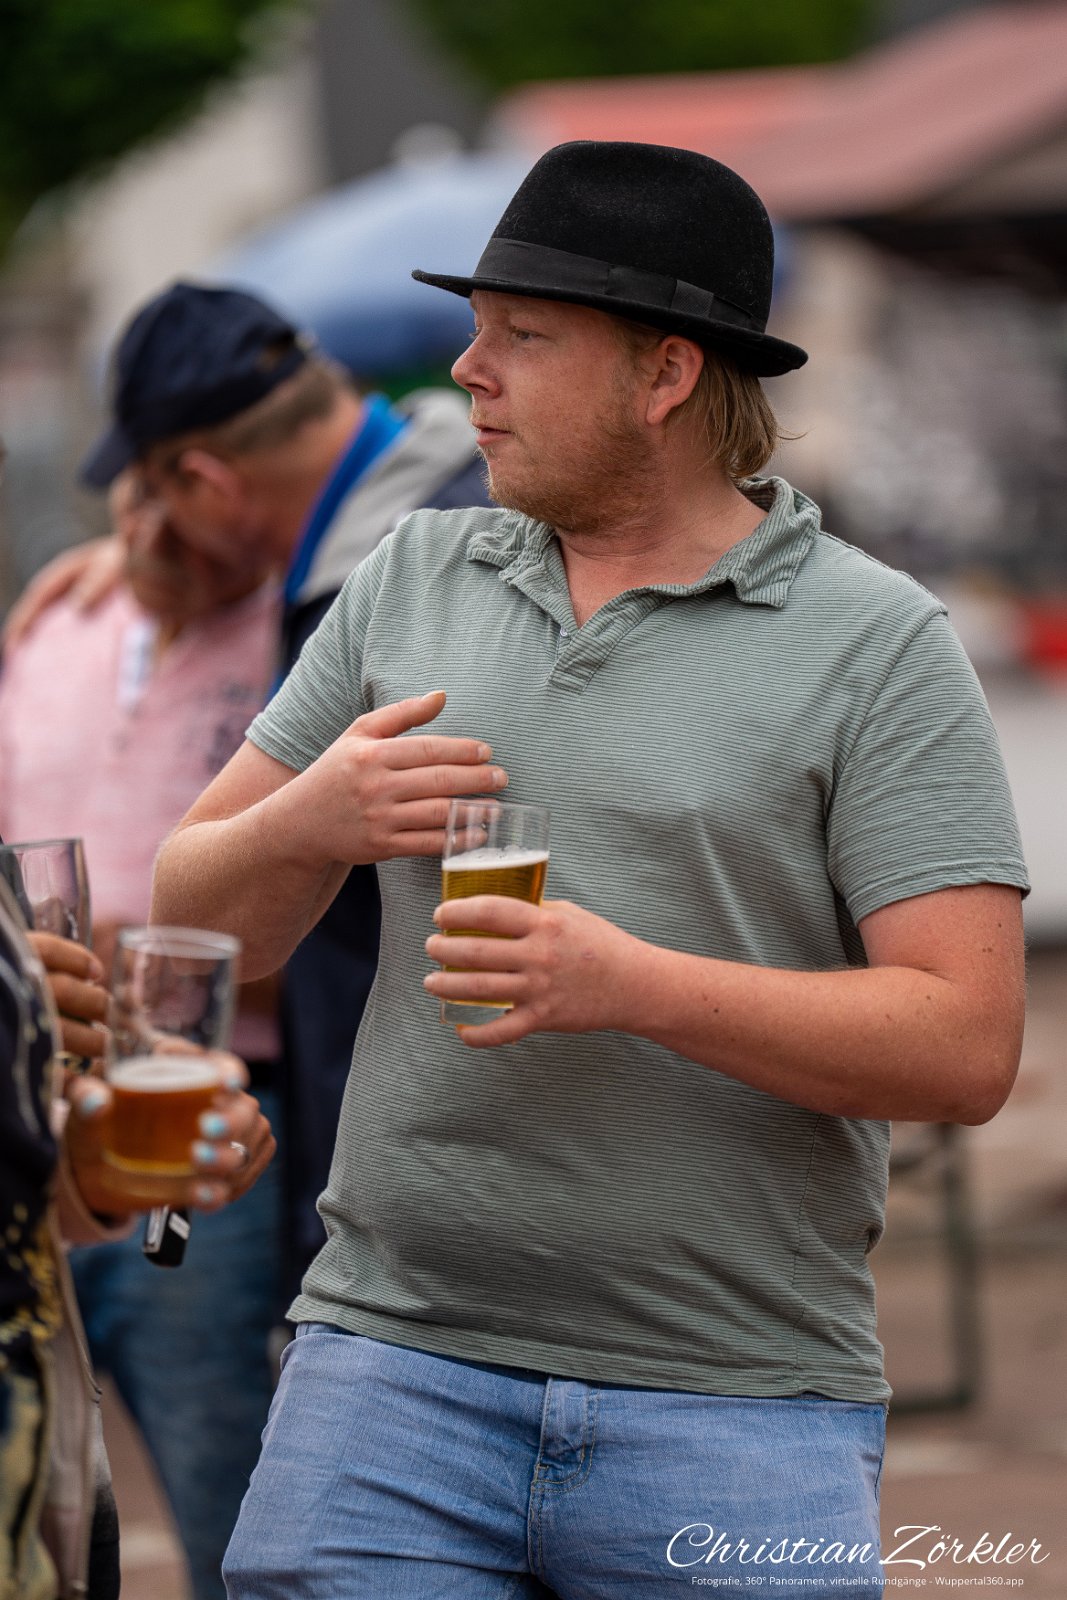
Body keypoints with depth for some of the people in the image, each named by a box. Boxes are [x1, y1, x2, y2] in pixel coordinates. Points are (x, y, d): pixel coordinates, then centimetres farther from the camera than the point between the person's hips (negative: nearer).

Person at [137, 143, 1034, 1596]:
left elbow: (969, 1047, -9)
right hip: (396, 1354, 3)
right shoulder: (412, 578, 12)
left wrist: (635, 982, -20)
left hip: (739, 1406, -3)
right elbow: (190, 936, 14)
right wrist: (306, 826, -8)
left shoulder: (878, 641, -1)